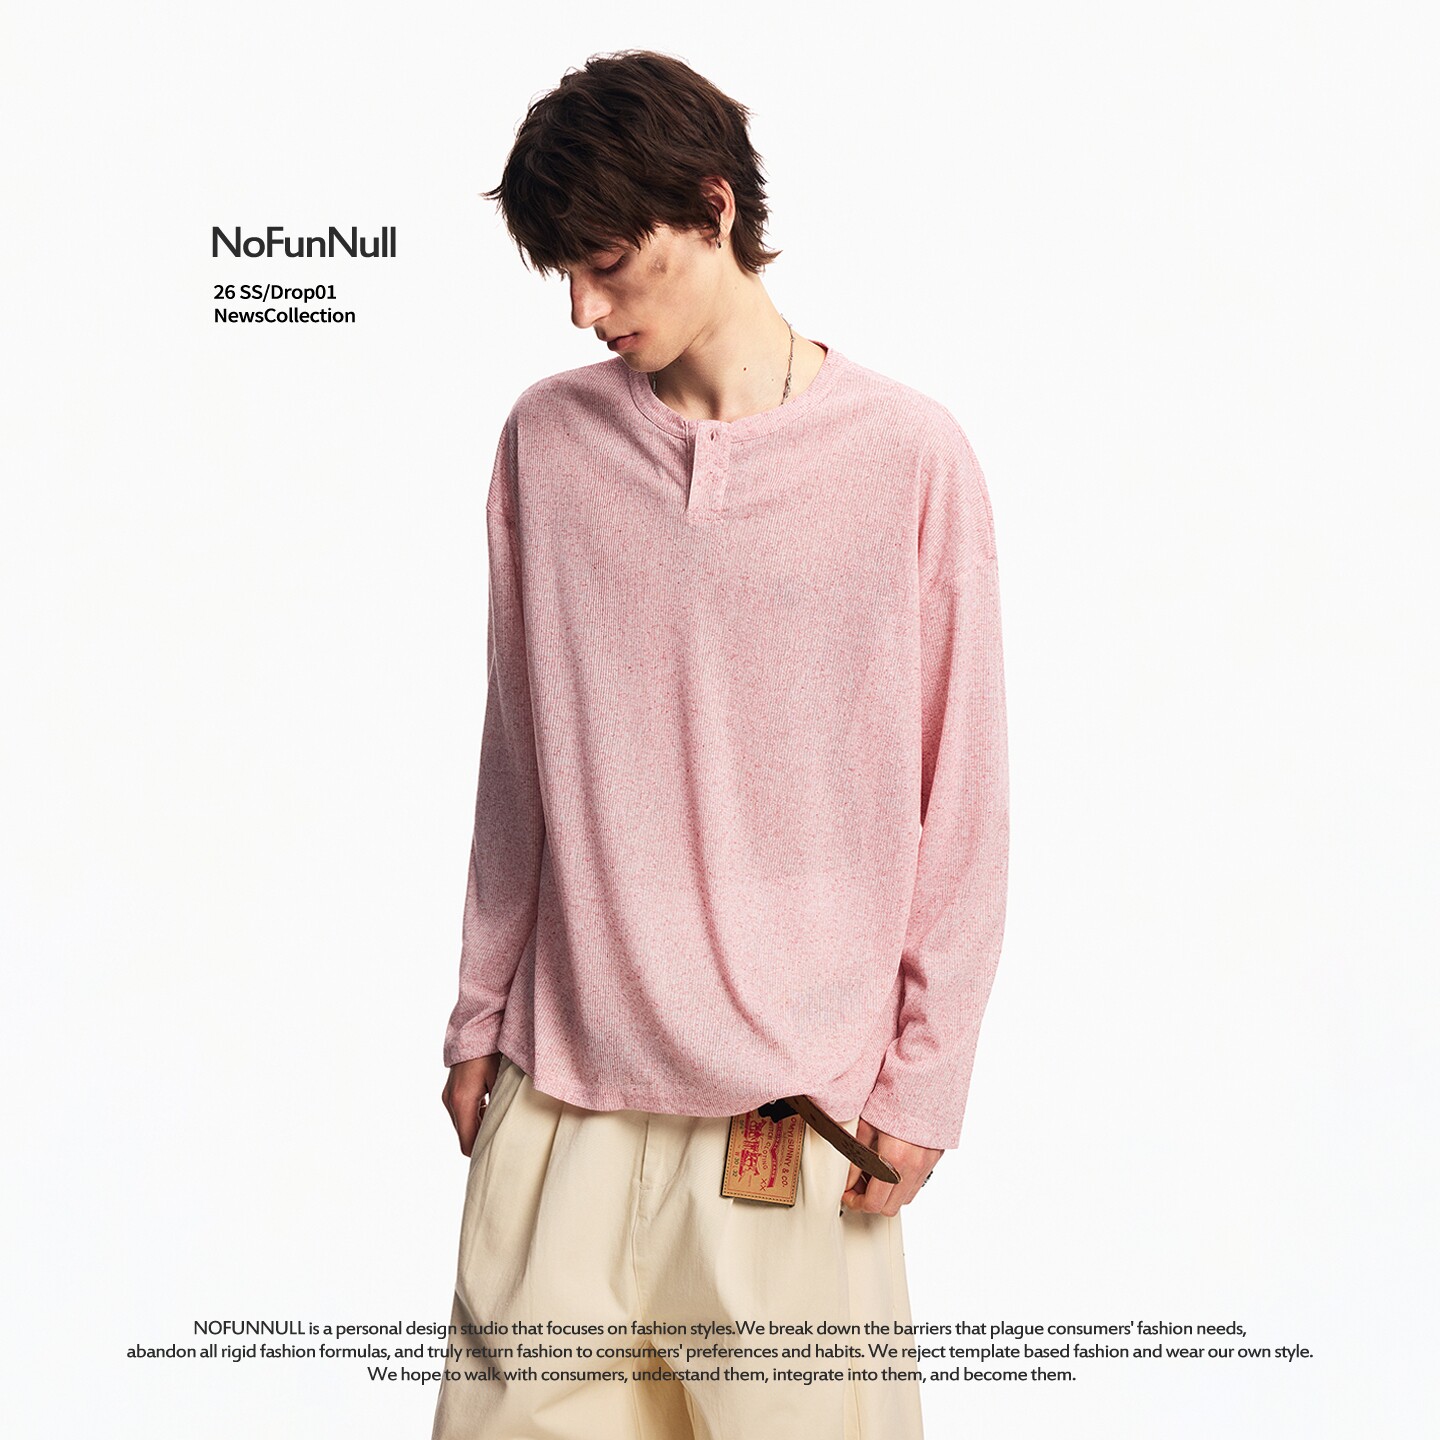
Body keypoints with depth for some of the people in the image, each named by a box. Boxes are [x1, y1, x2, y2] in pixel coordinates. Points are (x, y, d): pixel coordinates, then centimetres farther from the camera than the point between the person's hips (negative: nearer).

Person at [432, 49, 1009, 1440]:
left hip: (801, 1106, -2)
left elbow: (961, 799, -1)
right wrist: (481, 1019, 12)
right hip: (562, 1089, 3)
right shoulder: (546, 439, 5)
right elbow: (516, 764, 11)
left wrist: (926, 1078, -2)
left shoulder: (909, 454, -5)